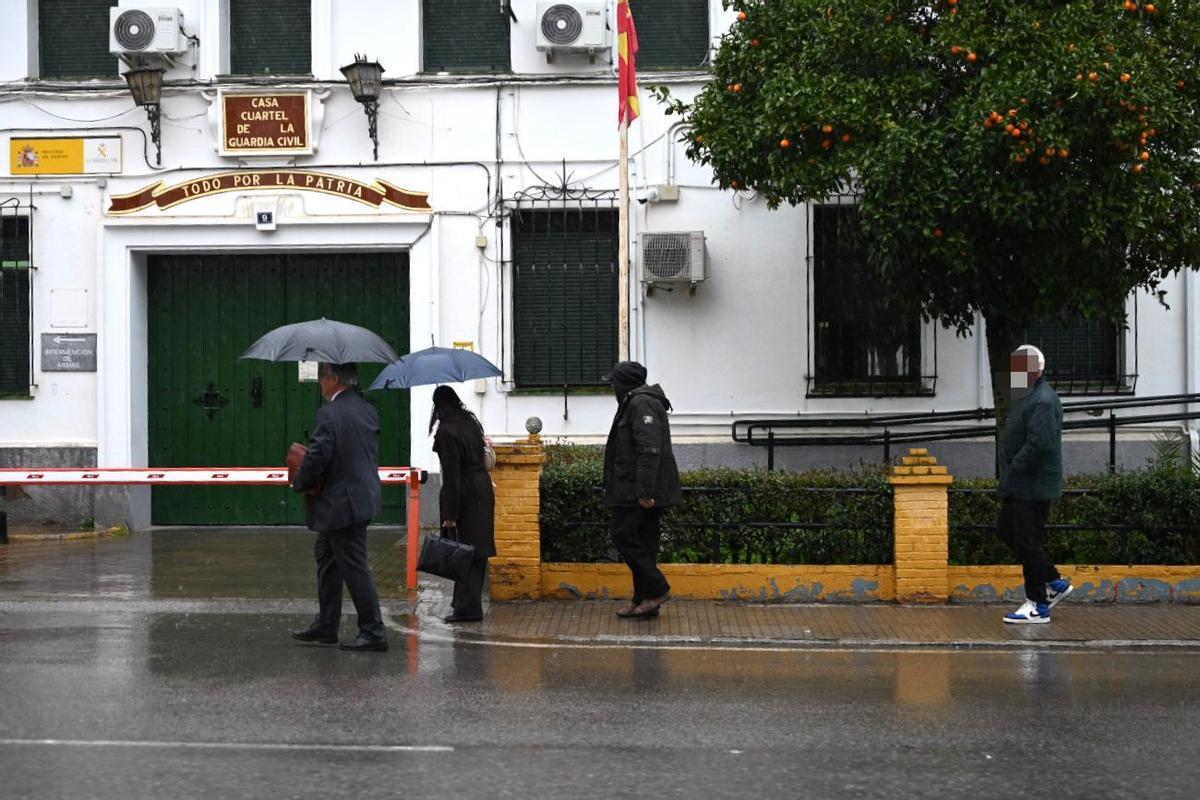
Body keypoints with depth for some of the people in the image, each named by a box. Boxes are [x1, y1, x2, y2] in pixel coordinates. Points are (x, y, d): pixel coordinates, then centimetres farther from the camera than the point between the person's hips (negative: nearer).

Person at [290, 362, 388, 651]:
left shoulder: (330, 413, -20)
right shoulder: (367, 409, 6)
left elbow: (317, 457, -22)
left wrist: (299, 483, -5)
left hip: (342, 503, -10)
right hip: (363, 493, 10)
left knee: (355, 567, -3)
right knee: (326, 558, 20)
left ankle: (373, 632, 2)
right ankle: (325, 626, 29)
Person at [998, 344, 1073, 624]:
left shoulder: (1042, 401, -19)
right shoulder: (1027, 397, 15)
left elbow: (1039, 444, -27)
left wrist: (1013, 470, -19)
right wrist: (1009, 473, 11)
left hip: (1034, 486, -11)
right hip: (1019, 485, 11)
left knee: (1028, 542, -5)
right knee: (1008, 531, 16)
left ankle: (1038, 606, 5)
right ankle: (1055, 583, 25)